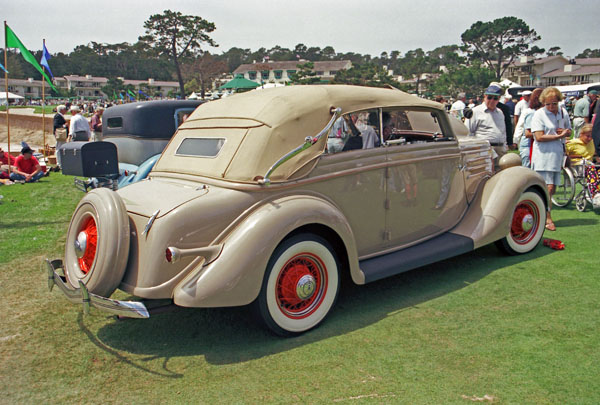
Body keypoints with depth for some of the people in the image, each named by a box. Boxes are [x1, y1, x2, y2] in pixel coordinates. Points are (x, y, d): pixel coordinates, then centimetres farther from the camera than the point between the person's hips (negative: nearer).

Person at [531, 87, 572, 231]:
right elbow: (539, 137, -15)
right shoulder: (539, 114, -8)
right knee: (547, 187, -11)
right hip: (543, 155, -6)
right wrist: (559, 136, -12)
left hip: (557, 154, 6)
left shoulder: (563, 112, 10)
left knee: (552, 188, 8)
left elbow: (568, 130, 21)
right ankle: (547, 218, -3)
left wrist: (565, 132, -3)